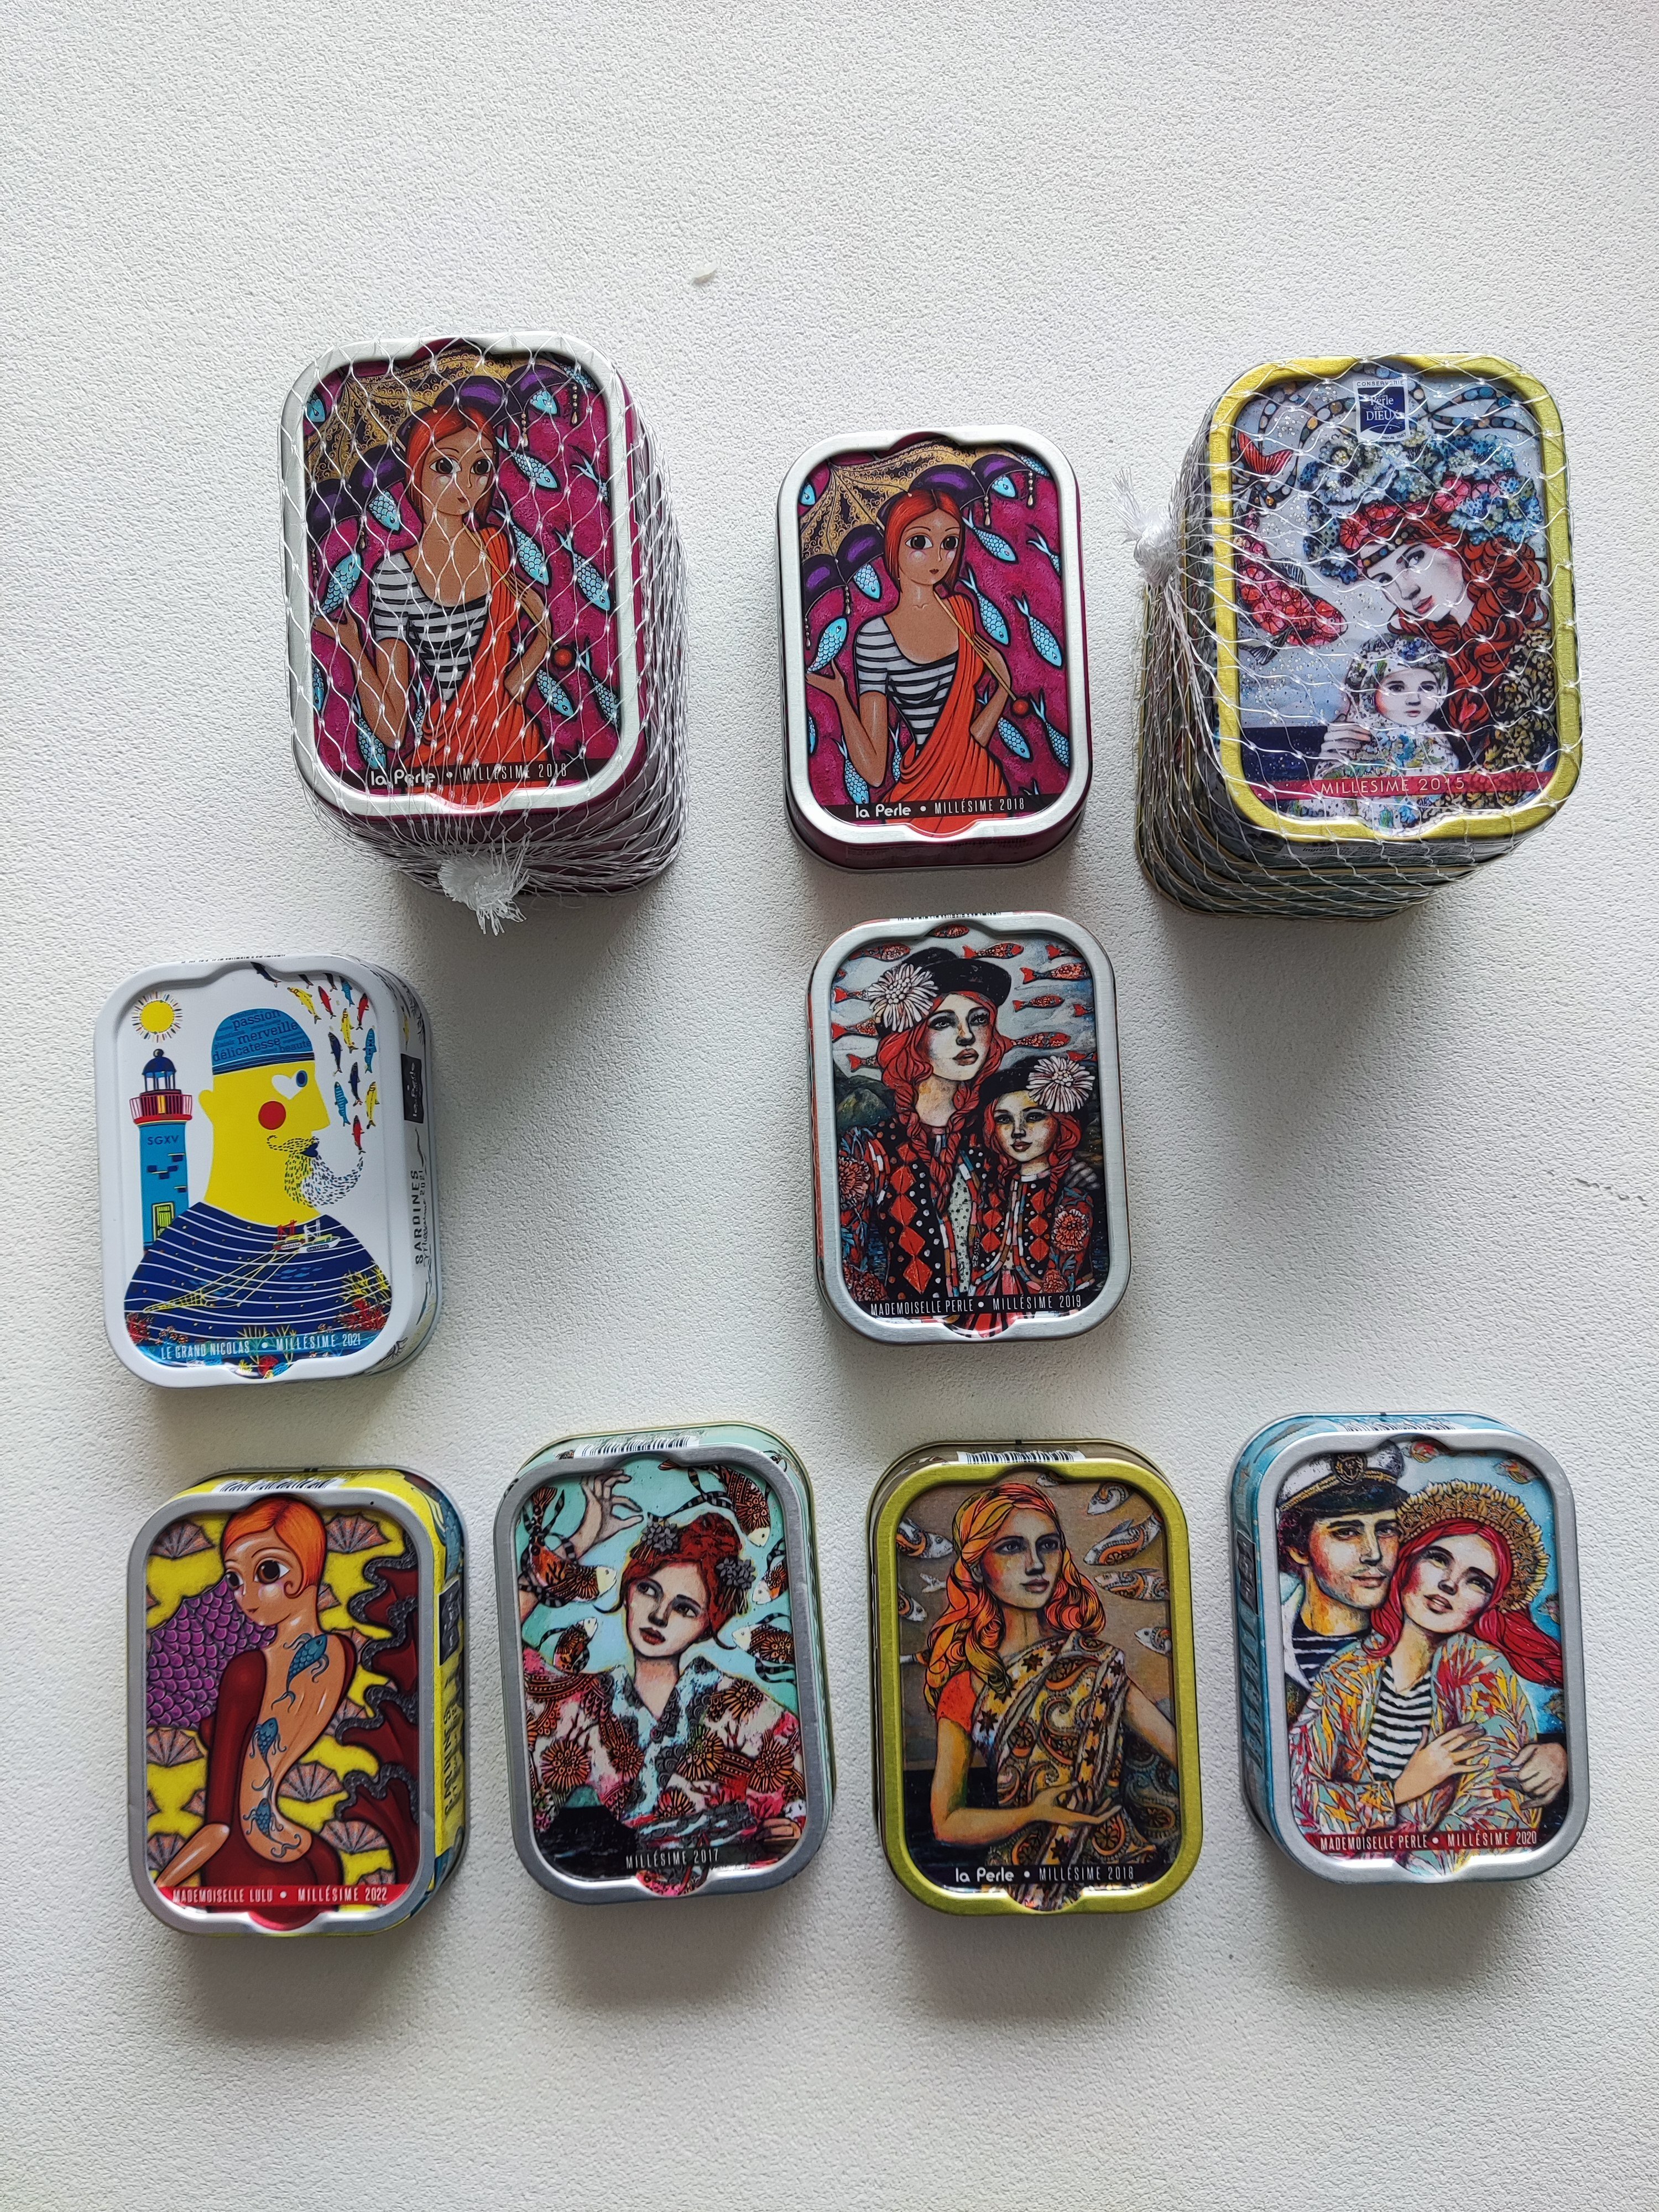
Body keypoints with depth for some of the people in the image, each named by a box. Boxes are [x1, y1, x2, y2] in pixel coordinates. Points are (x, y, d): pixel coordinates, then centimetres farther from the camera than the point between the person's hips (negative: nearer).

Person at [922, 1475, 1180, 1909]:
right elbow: (947, 1823, 4)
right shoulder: (966, 1684, 3)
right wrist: (1034, 1814, -12)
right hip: (1028, 1869, -1)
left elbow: (1174, 1745, 5)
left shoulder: (1093, 1657, 12)